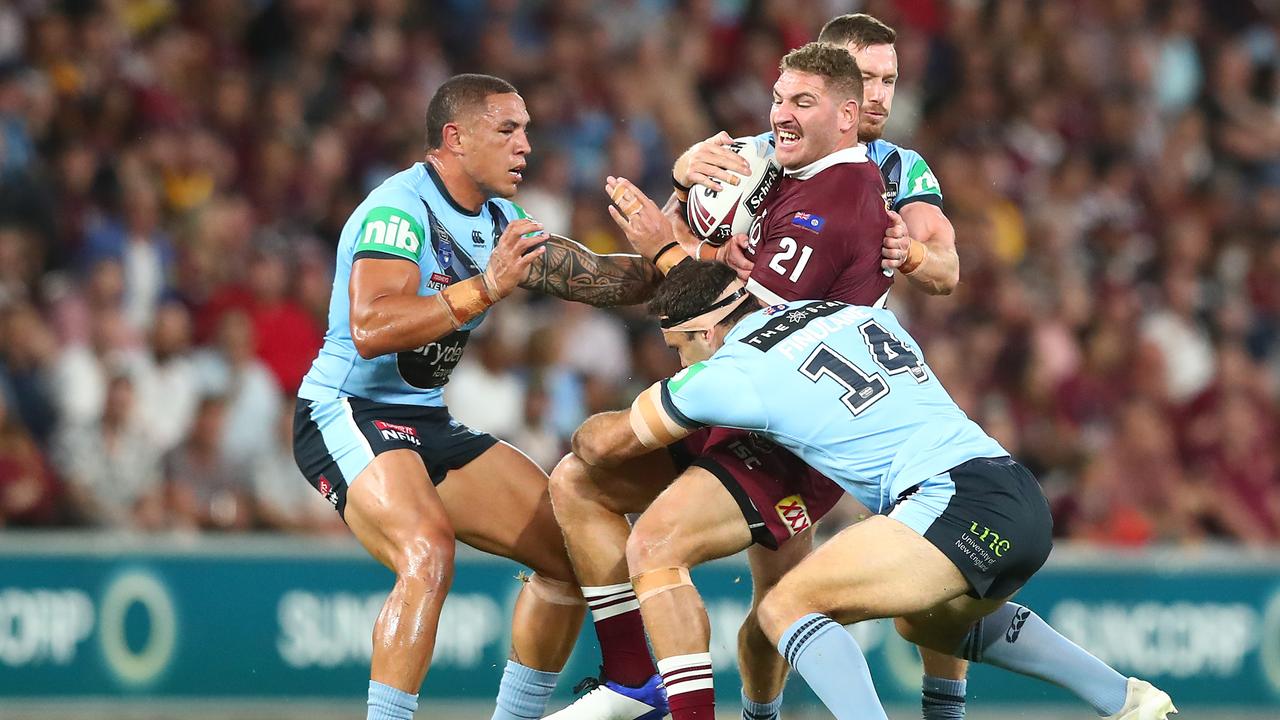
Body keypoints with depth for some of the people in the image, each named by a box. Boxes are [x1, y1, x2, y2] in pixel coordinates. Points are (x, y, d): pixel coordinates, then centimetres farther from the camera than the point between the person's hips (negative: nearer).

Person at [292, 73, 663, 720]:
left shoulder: (501, 223, 10)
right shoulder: (400, 207, -18)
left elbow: (602, 280, 14)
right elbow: (371, 329, -31)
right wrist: (484, 289, -35)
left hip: (426, 422, 9)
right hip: (346, 414, -9)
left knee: (572, 550, 6)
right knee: (429, 552, -33)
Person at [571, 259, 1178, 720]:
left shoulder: (729, 373, 2)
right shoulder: (857, 314, 20)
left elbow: (600, 445, 15)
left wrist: (583, 434, 39)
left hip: (959, 504, -8)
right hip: (1027, 504, 8)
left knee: (786, 607, -5)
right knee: (929, 622, 34)